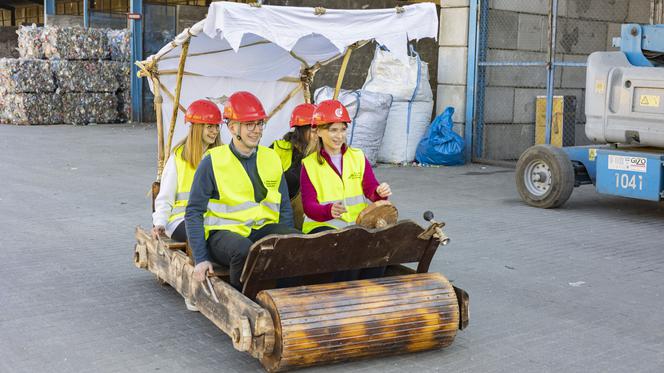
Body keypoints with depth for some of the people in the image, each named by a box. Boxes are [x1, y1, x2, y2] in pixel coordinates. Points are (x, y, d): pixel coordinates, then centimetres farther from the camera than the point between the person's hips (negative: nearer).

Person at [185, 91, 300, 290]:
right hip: (225, 231, -4)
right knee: (243, 250, -37)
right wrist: (201, 258, -10)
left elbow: (284, 208, 16)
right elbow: (194, 212, -1)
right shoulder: (213, 162, -3)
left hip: (264, 228, 4)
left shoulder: (271, 158, 10)